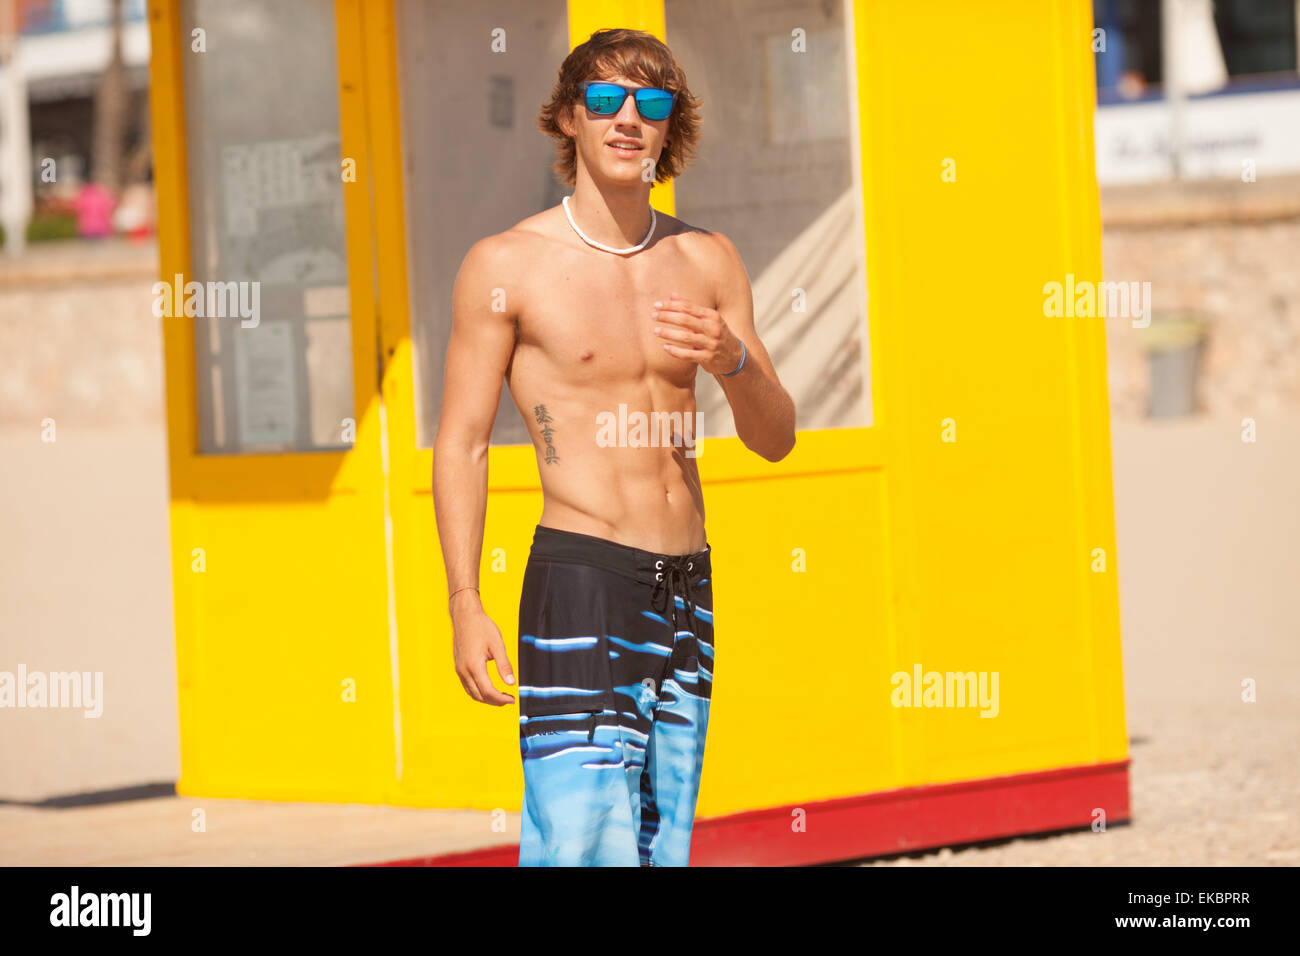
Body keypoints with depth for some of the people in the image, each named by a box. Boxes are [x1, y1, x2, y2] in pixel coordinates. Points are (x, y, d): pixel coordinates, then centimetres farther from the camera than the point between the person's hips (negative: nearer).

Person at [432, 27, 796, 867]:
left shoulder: (709, 261, 10)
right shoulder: (507, 266, -2)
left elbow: (776, 440, 10)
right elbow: (461, 446, -1)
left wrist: (732, 358, -12)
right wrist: (465, 605, -9)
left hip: (688, 583, 5)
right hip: (579, 579, -5)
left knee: (662, 841, 6)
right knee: (581, 836, -16)